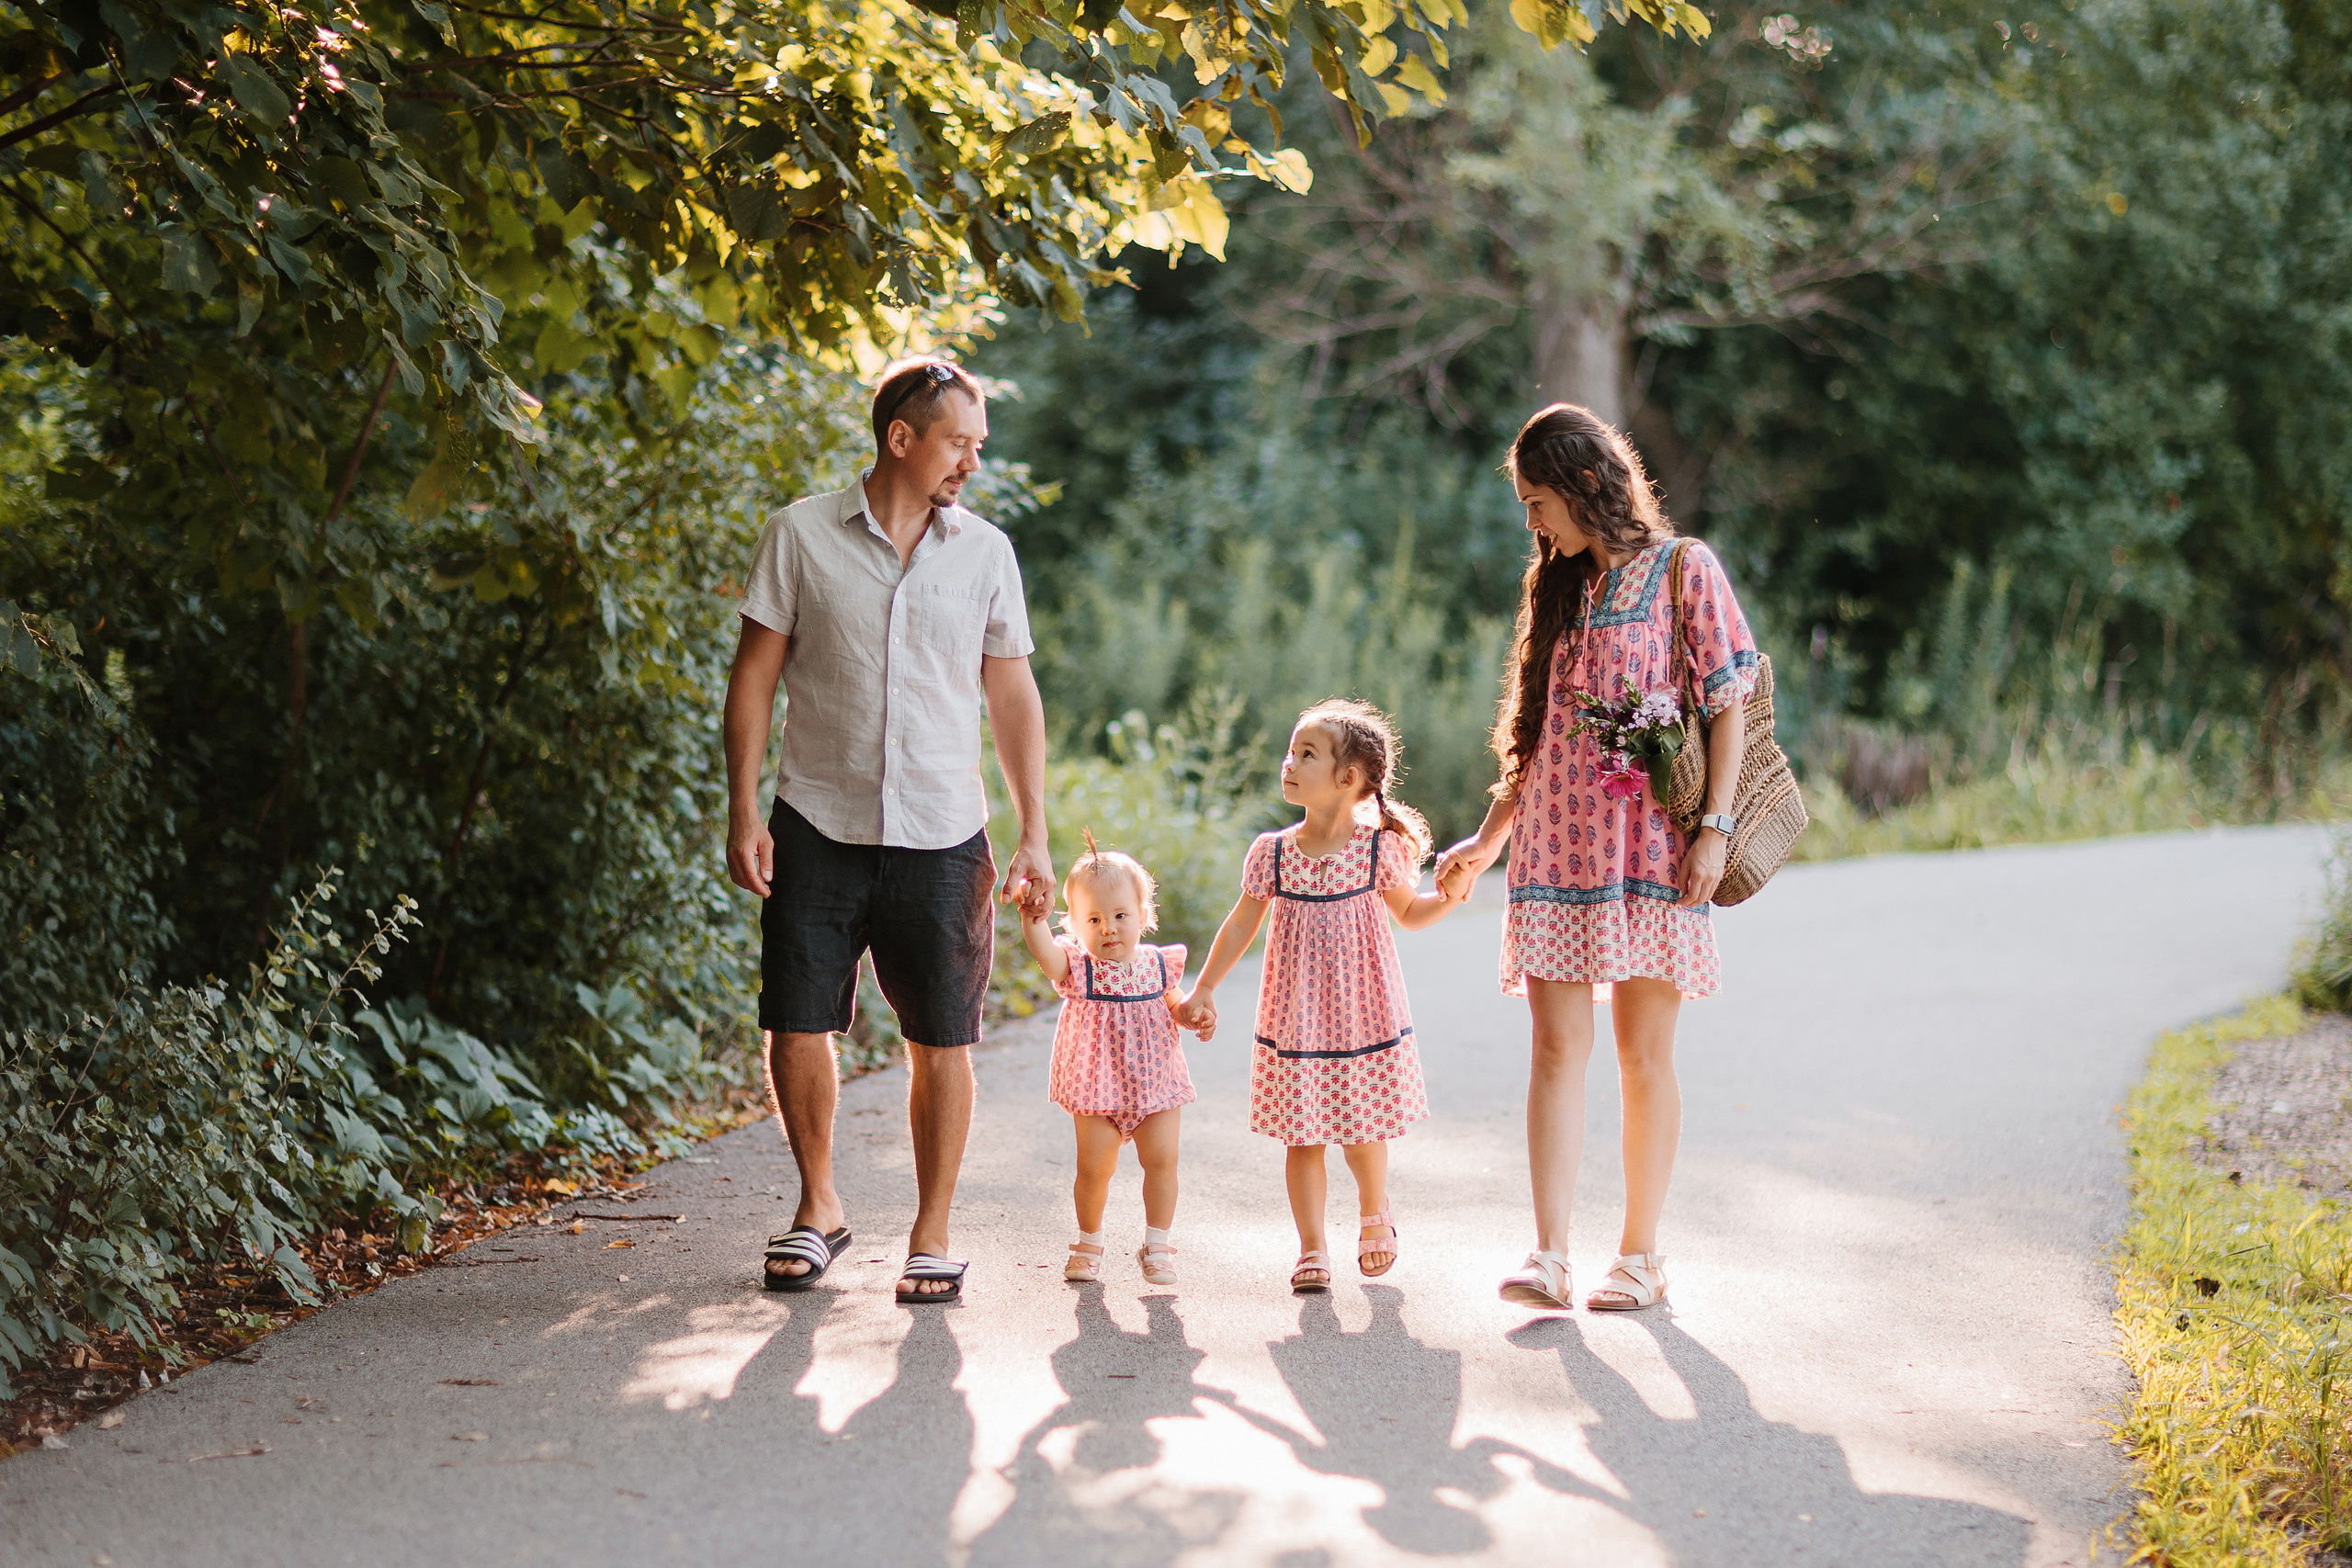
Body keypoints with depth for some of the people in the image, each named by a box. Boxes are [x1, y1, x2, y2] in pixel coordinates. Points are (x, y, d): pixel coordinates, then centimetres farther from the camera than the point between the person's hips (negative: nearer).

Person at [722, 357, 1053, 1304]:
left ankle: (932, 1237, 12)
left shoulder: (986, 553, 7)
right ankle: (819, 1209, 22)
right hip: (819, 827, -1)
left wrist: (1034, 836, 3)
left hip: (941, 836, 1)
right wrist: (743, 811, -5)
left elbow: (1013, 699, 9)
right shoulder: (802, 535, 1)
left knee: (940, 1041, 0)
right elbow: (754, 675, 2)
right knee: (796, 1028, 1)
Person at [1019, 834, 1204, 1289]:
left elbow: (1173, 1004, 17)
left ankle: (1156, 1244, 12)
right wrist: (1033, 915, -47)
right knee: (1094, 1167, 0)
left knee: (1161, 1160, -3)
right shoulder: (1078, 969, -9)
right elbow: (1044, 951, -29)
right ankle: (1089, 1242, 21)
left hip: (1156, 1082, 2)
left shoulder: (1158, 964, 1)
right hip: (1097, 1086, -2)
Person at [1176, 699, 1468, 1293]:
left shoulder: (1380, 849, -5)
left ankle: (1374, 1215, 33)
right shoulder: (1272, 852, -2)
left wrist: (1447, 897, -10)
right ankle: (1311, 1246, 12)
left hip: (1365, 1016, -1)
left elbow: (1408, 912, 10)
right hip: (1295, 1018, 1)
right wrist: (1203, 991, 7)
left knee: (1362, 1127, 4)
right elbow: (1241, 926, 7)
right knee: (1302, 1135, 1)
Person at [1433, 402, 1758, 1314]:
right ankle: (1548, 1259, -12)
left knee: (1643, 1054, 0)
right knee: (1557, 1045, -6)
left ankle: (1640, 1256, 7)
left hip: (1651, 845, -4)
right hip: (1556, 846, 4)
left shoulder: (1683, 570, 1)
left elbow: (1728, 703, -3)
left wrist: (1717, 824, -13)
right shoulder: (1559, 588, 18)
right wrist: (1487, 840, 24)